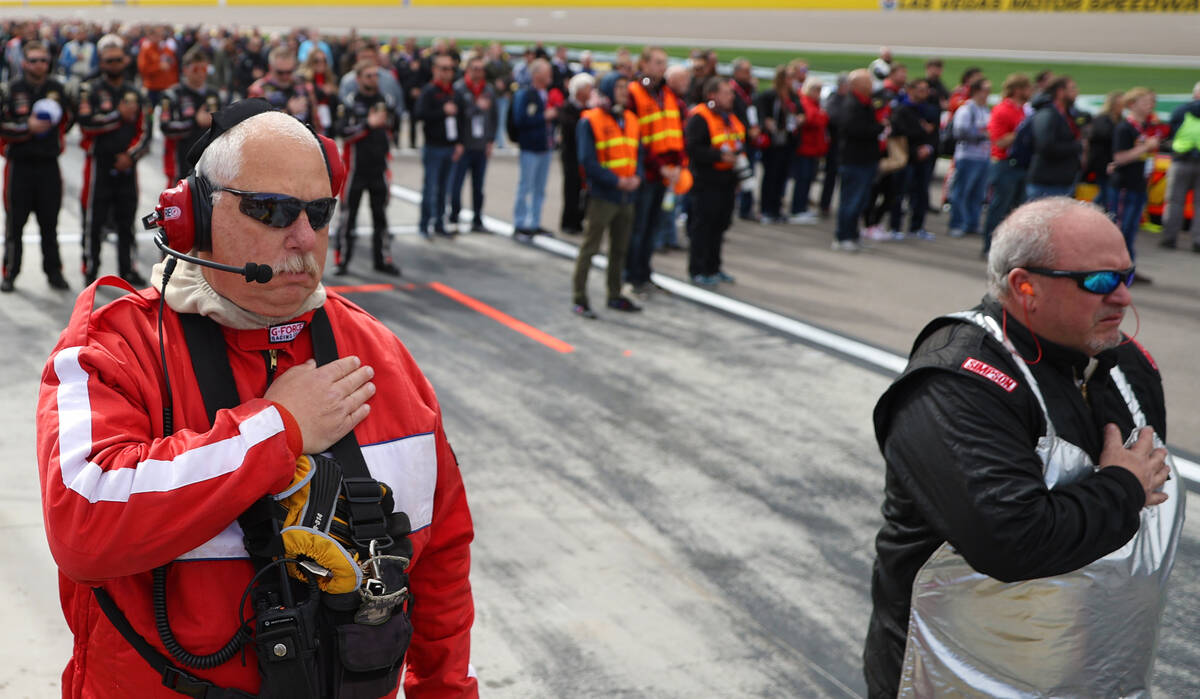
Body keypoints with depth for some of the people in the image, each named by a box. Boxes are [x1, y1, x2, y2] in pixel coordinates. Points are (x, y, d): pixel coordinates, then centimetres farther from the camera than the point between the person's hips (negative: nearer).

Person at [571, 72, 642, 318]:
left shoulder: (630, 119, 11)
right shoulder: (590, 121, -9)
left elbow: (638, 152, 13)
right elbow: (588, 161, -13)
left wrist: (637, 176, -7)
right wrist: (617, 181, -17)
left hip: (626, 196, 7)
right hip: (602, 196, -7)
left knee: (619, 248, 14)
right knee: (589, 248, -3)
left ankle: (615, 295, 26)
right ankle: (579, 299, 2)